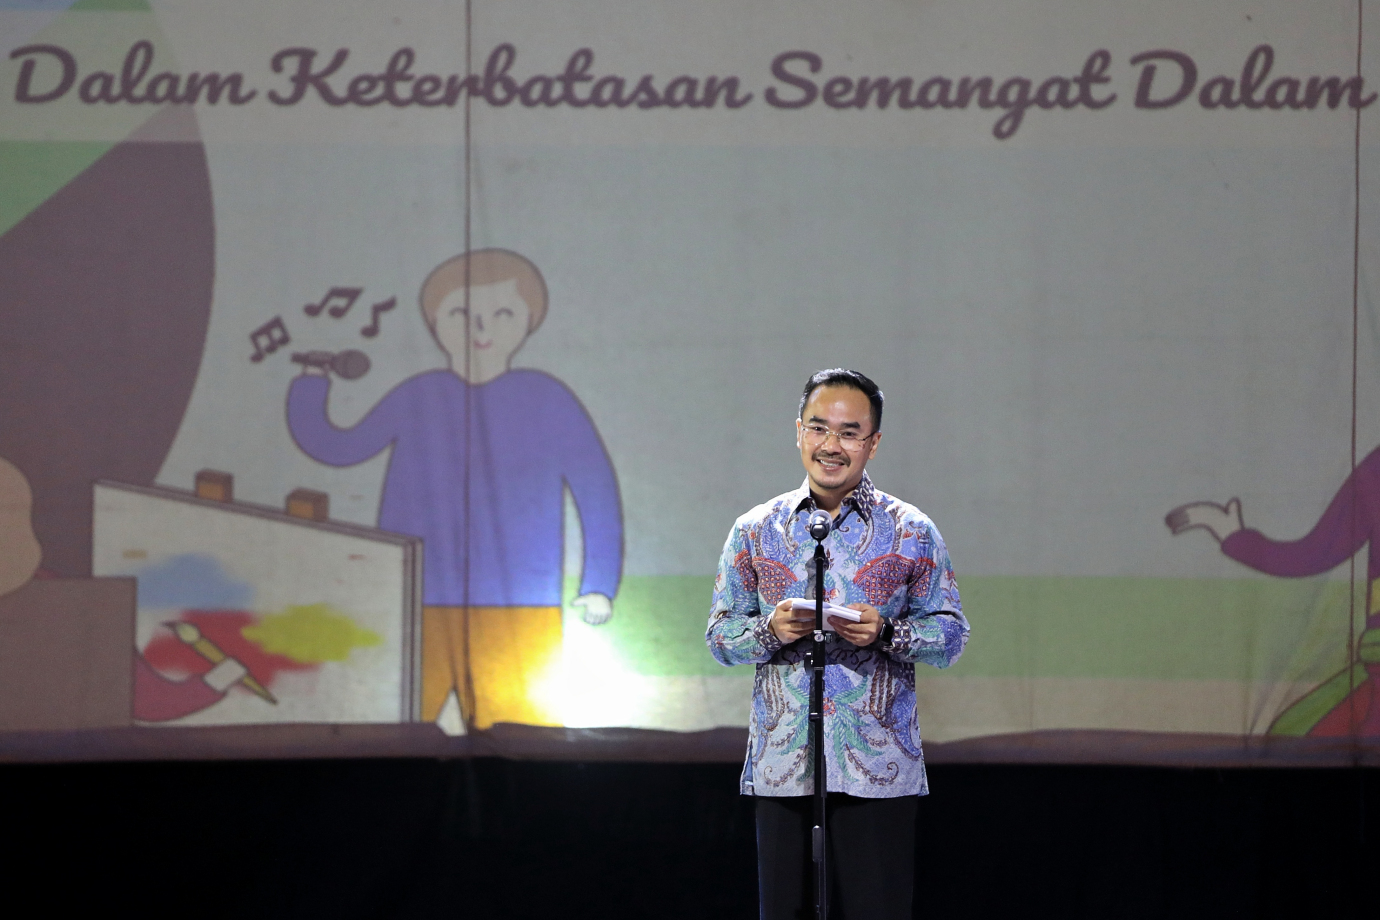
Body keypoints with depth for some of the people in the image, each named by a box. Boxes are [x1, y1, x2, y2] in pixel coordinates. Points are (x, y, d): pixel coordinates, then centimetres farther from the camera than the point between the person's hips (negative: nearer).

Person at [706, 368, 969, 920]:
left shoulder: (912, 534, 6)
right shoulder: (756, 532, 10)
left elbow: (951, 635, 5)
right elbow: (720, 635, 11)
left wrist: (887, 632, -14)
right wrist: (771, 631, -10)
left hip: (877, 768, -1)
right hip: (780, 765, 2)